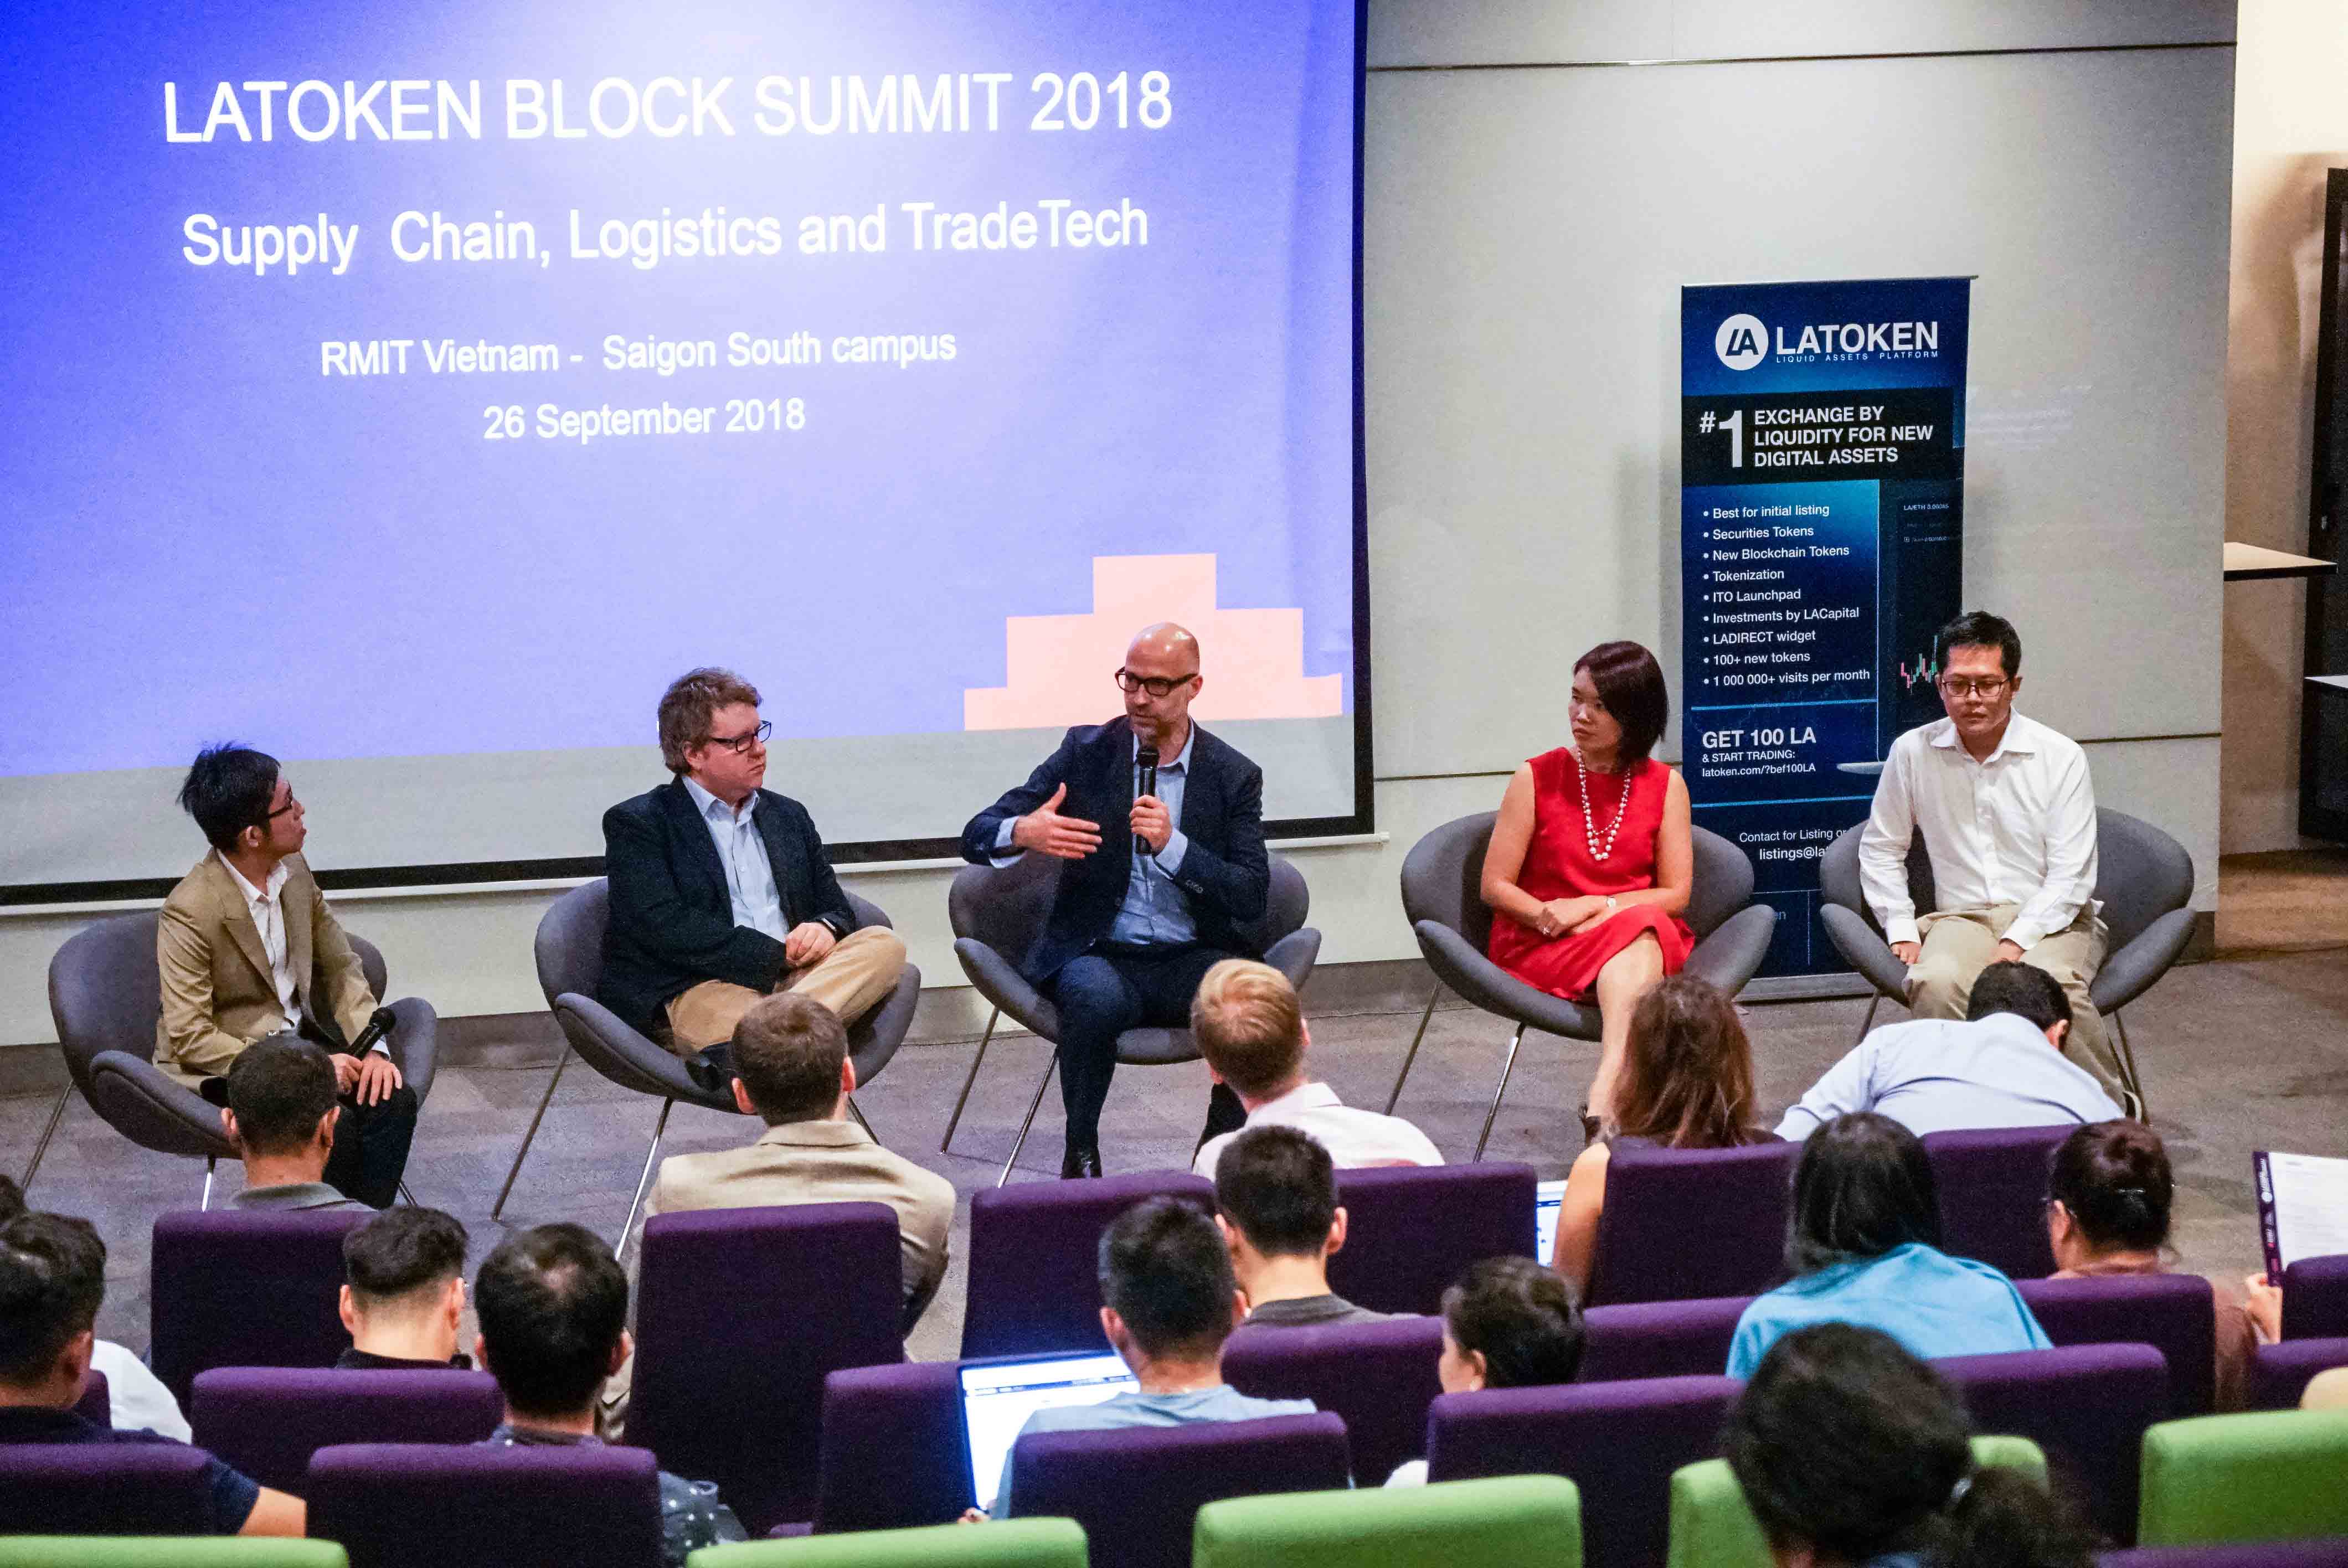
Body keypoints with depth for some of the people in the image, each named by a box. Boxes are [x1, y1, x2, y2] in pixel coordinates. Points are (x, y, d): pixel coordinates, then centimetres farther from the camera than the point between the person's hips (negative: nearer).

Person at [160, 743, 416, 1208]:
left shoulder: (294, 871, -1)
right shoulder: (190, 912, -22)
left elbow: (340, 968, 9)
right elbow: (190, 1038, -22)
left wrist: (374, 1047, -8)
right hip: (222, 1066, -6)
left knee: (392, 1100, -20)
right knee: (334, 1124, -30)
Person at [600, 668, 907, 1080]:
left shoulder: (789, 816, 26)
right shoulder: (636, 824, 5)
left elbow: (836, 907, 25)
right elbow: (664, 928, -9)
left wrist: (825, 928, -3)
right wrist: (778, 956, -13)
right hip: (694, 994, -8)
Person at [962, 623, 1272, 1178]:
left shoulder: (1235, 776, 4)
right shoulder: (1087, 753, 4)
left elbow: (1252, 897, -5)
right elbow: (977, 837, 0)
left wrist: (1173, 845, -20)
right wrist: (1023, 833, -25)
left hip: (1192, 958, 1)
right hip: (1101, 955, -1)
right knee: (1097, 997, -36)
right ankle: (1081, 1152, -15)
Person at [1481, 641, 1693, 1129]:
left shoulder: (1665, 785, 8)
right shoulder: (1536, 778, 5)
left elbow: (1676, 895, 3)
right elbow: (1495, 886, 3)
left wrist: (1593, 907, -12)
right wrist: (1553, 917, -16)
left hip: (1645, 938, 1)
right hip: (1543, 948, -1)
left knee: (1642, 927, -37)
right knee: (1636, 938, -34)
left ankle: (1603, 1103, -53)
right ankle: (1620, 1101, -51)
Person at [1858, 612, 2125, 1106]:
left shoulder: (2060, 757, -1)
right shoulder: (1913, 753, 5)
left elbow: (2071, 877, -4)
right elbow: (1881, 848, 16)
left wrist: (2016, 943, -16)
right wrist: (1901, 930, 3)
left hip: (2052, 920, -1)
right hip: (1961, 917, 1)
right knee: (1935, 983, -35)